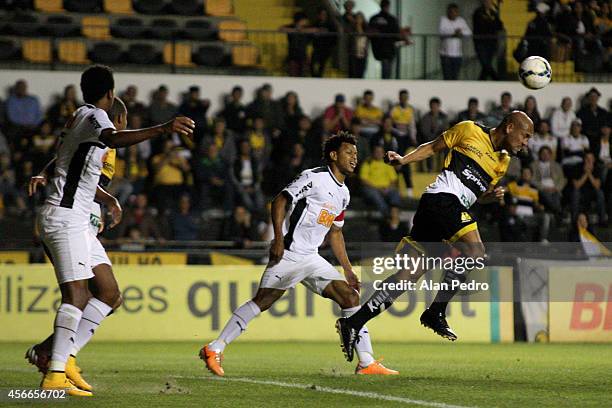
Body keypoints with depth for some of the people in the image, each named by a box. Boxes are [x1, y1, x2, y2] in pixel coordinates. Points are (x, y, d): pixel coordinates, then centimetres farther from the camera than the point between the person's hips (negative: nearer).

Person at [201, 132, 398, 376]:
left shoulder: (343, 193, 18)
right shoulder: (315, 178, -8)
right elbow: (280, 201, -13)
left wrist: (348, 270, 24)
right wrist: (279, 239, -22)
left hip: (311, 259, 8)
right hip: (288, 253, -8)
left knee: (350, 297, -3)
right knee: (262, 302, -12)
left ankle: (367, 363, -3)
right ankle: (214, 349, -5)